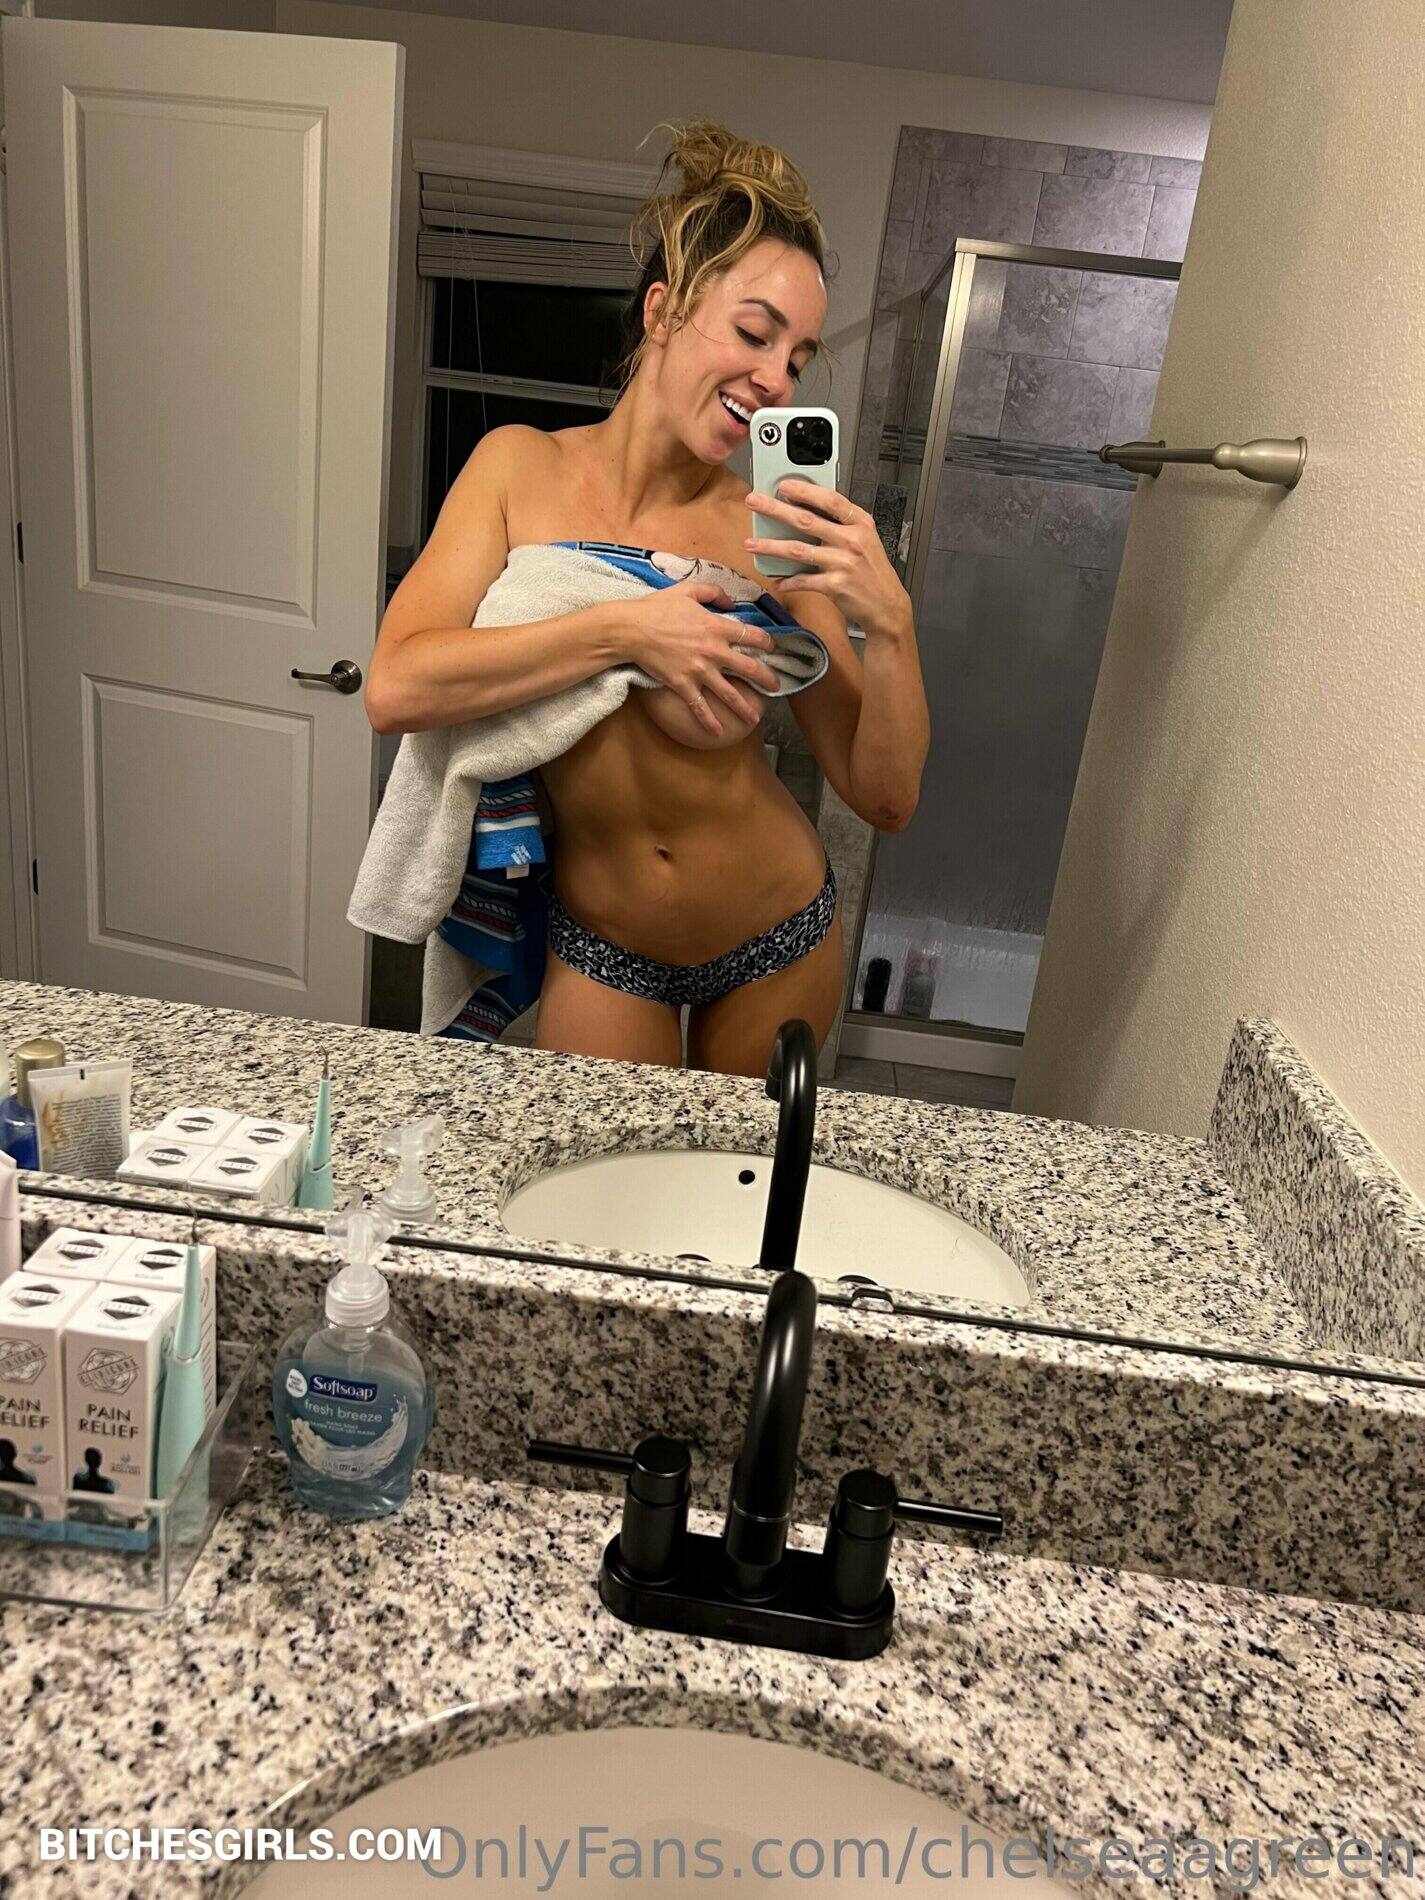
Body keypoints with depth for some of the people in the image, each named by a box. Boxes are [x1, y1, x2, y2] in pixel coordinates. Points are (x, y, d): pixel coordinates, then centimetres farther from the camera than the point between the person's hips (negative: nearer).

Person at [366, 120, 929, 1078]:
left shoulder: (769, 533, -15)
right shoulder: (524, 467, -11)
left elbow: (887, 799, -13)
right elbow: (396, 690, -23)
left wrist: (889, 622, -29)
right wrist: (622, 629, -28)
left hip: (779, 938, 1)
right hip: (602, 945, 0)